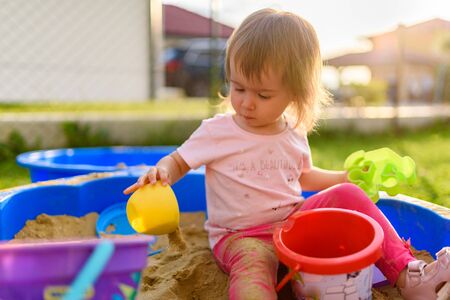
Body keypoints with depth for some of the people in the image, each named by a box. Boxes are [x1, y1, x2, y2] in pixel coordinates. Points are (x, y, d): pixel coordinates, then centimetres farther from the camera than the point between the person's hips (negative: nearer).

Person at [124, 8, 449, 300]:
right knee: (252, 262, -37)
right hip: (242, 235, -4)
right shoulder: (216, 132, -9)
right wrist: (162, 173, -22)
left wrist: (347, 176, 15)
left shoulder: (294, 135, 4)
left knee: (348, 195, -11)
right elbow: (178, 161, 1)